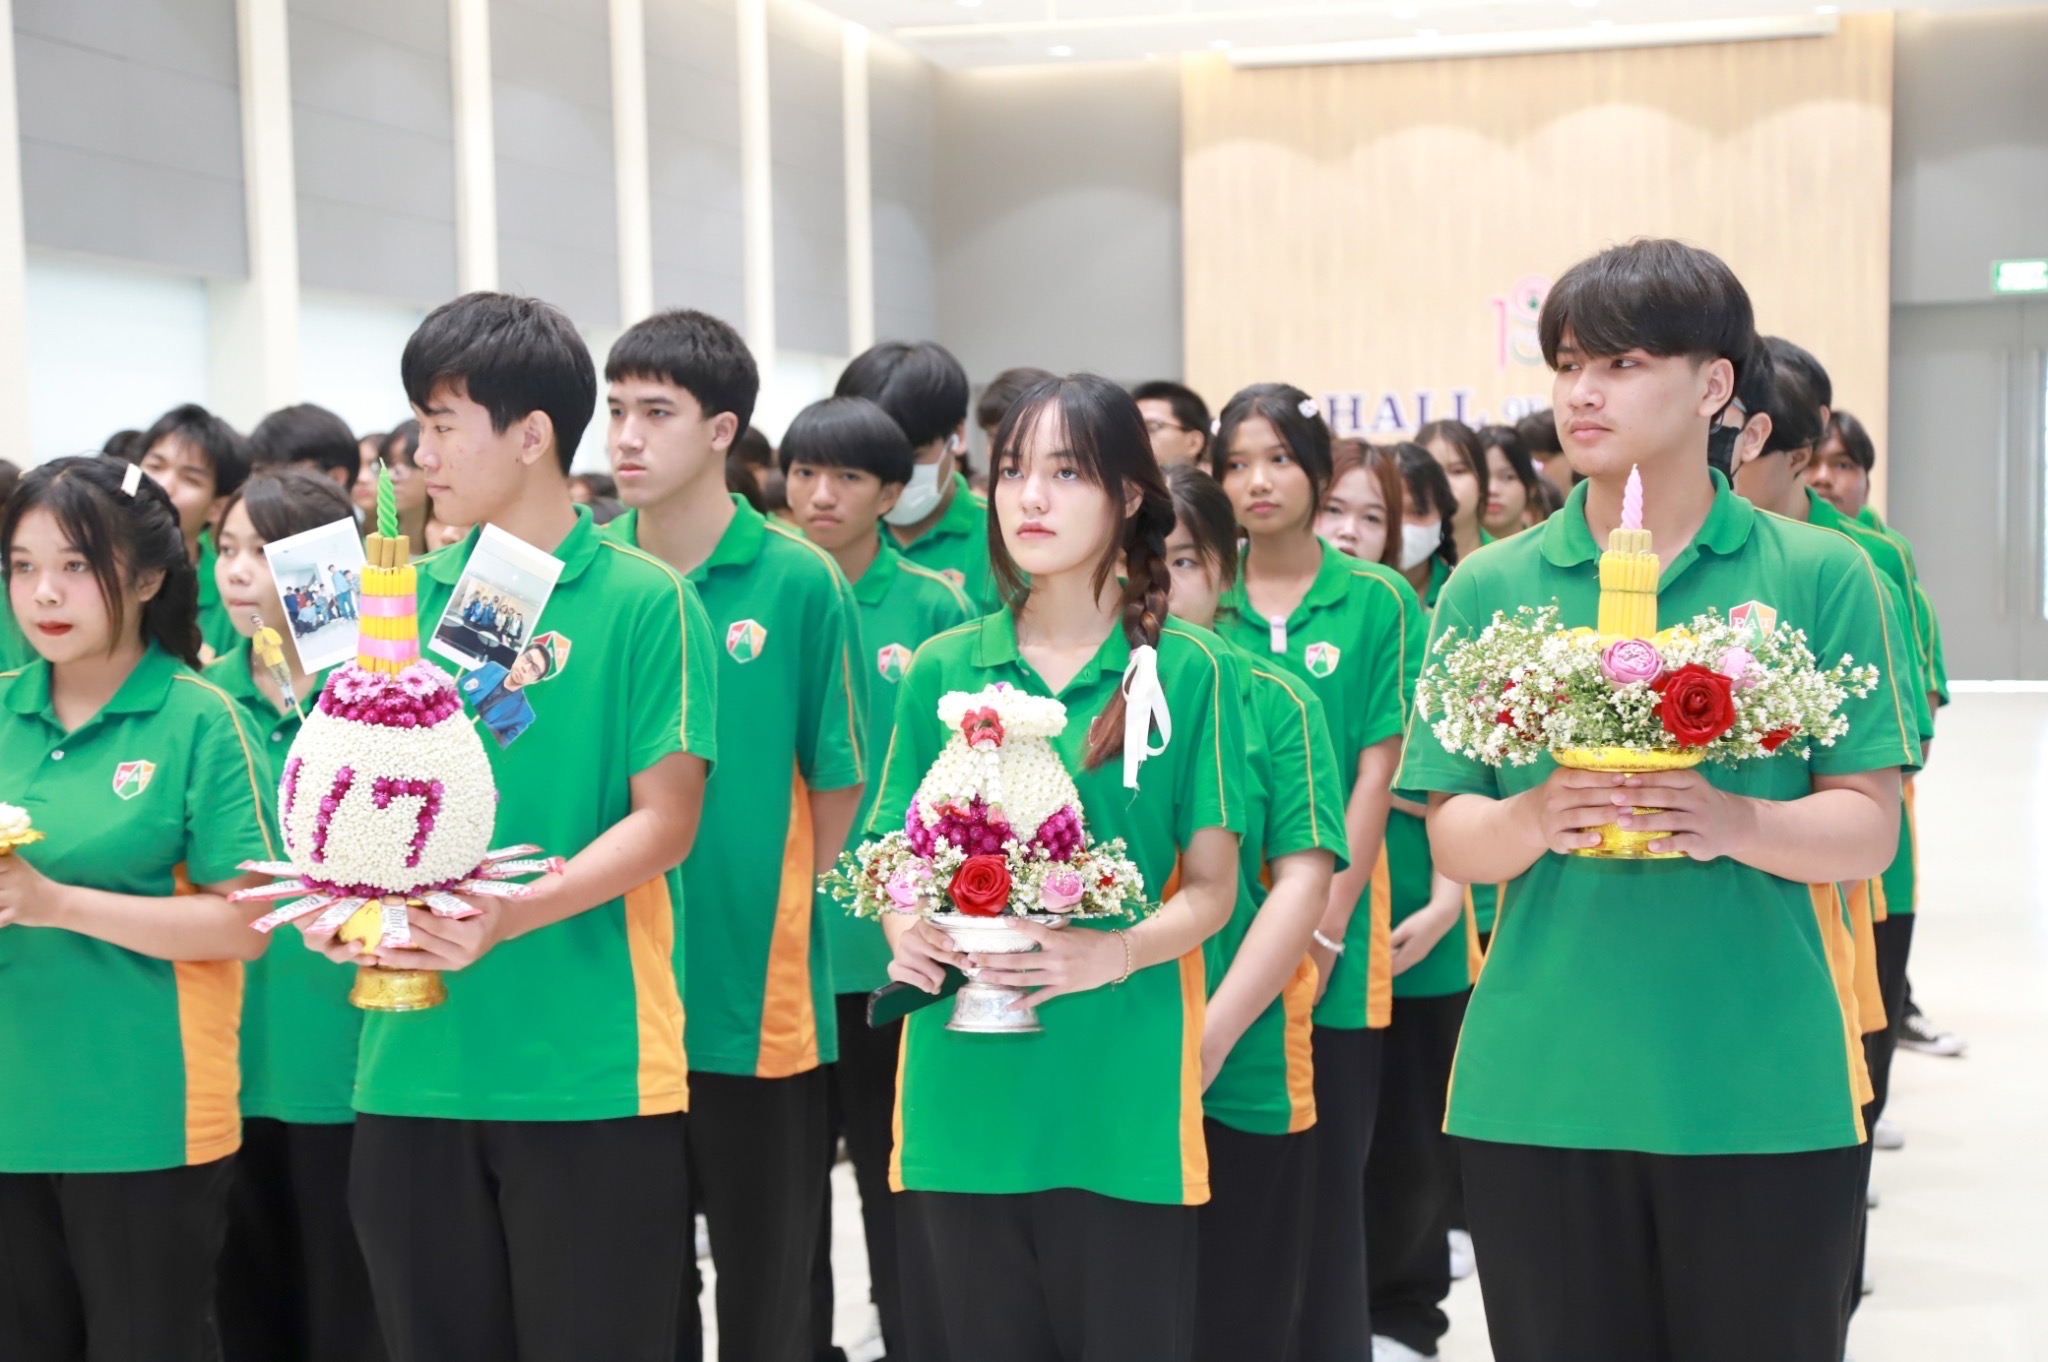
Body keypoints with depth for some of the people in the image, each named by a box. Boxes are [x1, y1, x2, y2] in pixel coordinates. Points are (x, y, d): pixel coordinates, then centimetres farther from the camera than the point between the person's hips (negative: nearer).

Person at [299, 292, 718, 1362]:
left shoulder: (643, 600, -5)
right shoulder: (404, 599, 9)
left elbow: (665, 819, -9)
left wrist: (512, 914, -23)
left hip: (589, 1065, -4)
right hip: (413, 1061, 5)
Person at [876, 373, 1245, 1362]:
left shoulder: (1188, 669, -1)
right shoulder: (942, 670, 7)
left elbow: (1212, 887, -1)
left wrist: (1113, 954, -20)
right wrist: (907, 937, -12)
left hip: (1123, 1092, -2)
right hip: (962, 1090, 2)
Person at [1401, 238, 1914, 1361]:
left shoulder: (1821, 576, 1)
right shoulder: (1491, 587, 5)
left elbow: (1867, 829, -1)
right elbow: (1451, 838, 4)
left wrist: (1736, 824, -21)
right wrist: (1533, 819, -18)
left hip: (1762, 1088, -1)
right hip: (1537, 1086, 1)